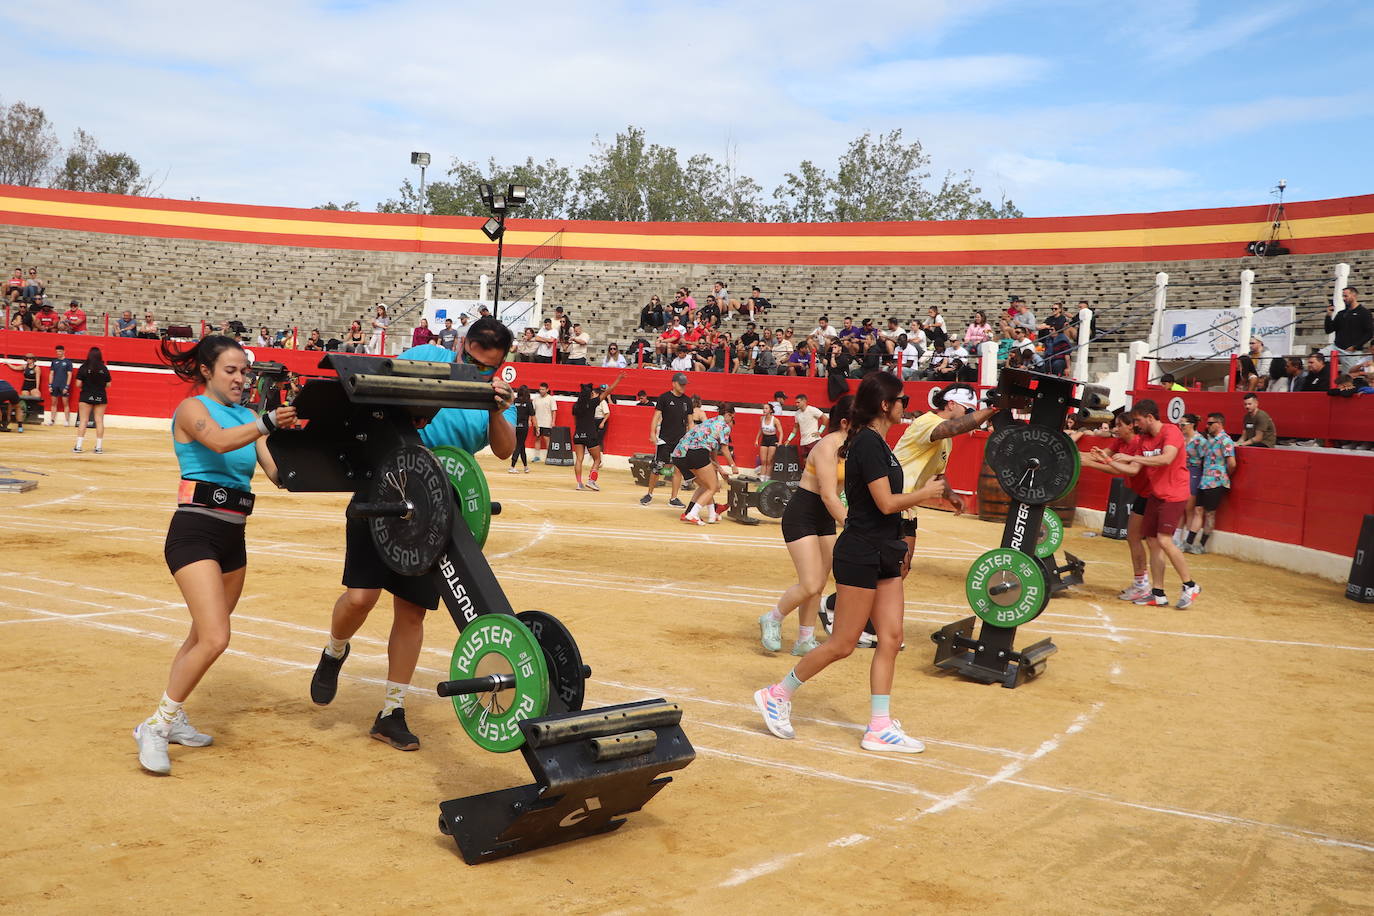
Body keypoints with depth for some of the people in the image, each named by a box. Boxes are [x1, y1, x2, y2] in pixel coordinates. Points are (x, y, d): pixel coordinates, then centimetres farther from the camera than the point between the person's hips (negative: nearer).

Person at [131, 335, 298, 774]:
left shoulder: (246, 416, 13)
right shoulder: (192, 408, -4)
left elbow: (278, 471, 3)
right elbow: (220, 441, -27)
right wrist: (268, 423, -41)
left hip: (233, 537, 8)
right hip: (195, 531, -7)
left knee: (203, 637, 17)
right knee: (214, 638, -17)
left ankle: (173, 718, 33)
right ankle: (154, 727, -3)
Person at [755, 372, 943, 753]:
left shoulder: (876, 443, 13)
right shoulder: (868, 443, -17)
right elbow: (886, 503, -21)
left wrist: (898, 545, 19)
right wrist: (926, 493, -6)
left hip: (882, 554, 10)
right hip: (860, 554, -10)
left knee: (890, 638, 7)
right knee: (842, 644, -2)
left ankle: (880, 728, 12)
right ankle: (777, 696, 13)